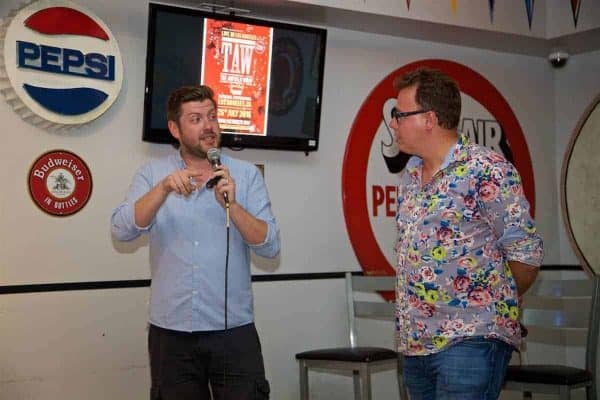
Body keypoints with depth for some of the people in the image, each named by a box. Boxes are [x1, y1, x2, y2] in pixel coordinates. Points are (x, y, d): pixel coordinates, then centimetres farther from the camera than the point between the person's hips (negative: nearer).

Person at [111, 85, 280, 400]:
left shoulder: (247, 175, 2)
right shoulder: (152, 174, 4)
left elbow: (270, 246, -6)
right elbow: (122, 231, -11)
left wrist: (231, 204, -20)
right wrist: (164, 189, -24)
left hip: (233, 330, 0)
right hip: (170, 331, 1)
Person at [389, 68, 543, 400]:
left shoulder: (487, 171, -13)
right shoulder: (410, 173, 11)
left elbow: (525, 254, -10)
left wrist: (494, 302, 4)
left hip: (470, 339, -7)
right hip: (414, 341, 7)